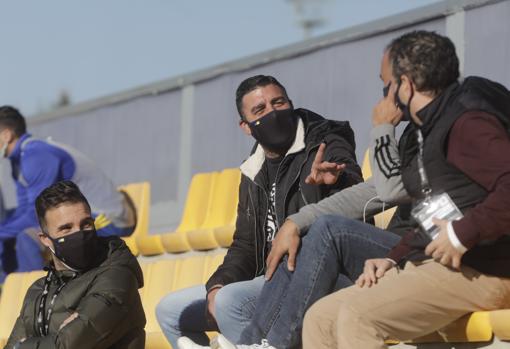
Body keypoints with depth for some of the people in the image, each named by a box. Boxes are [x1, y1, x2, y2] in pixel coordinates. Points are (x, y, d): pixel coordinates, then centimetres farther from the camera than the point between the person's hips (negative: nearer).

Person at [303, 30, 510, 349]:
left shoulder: (467, 123, -11)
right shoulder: (426, 133, 21)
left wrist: (463, 233, -24)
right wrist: (394, 259, 11)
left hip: (479, 271, -10)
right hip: (433, 264, 10)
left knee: (358, 315, -28)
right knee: (321, 318, -1)